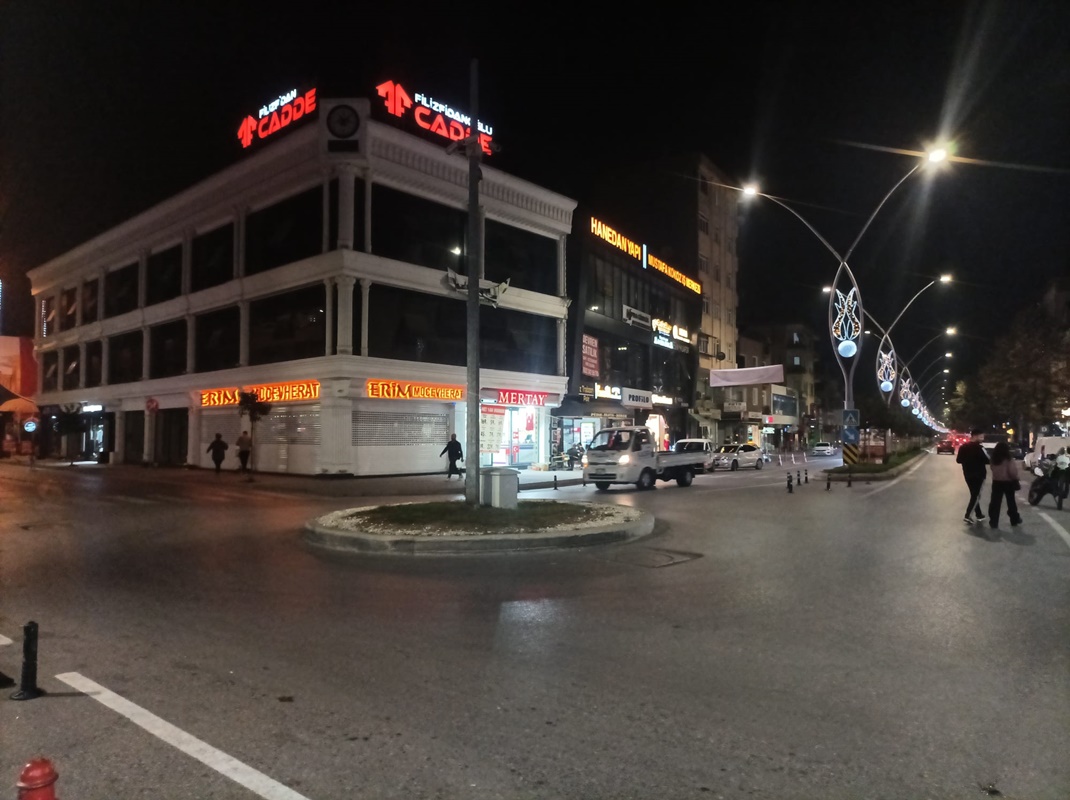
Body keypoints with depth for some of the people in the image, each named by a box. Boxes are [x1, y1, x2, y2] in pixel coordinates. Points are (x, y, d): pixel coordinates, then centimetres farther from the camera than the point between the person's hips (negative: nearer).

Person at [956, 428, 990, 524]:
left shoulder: (963, 447, 3)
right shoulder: (979, 448, -18)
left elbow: (958, 460, 9)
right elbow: (988, 460, -17)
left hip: (968, 475, 7)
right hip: (979, 475, -6)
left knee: (974, 494, 17)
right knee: (976, 495, -1)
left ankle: (979, 515, 25)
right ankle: (967, 516, -10)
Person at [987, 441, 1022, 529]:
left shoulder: (994, 460, -2)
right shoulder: (1009, 460, -16)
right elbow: (1013, 473, -19)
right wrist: (1015, 464, -2)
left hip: (996, 482, 3)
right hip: (1008, 482, -3)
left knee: (995, 502, 3)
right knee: (1011, 501, 14)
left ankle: (993, 521, 2)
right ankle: (1014, 519, 27)